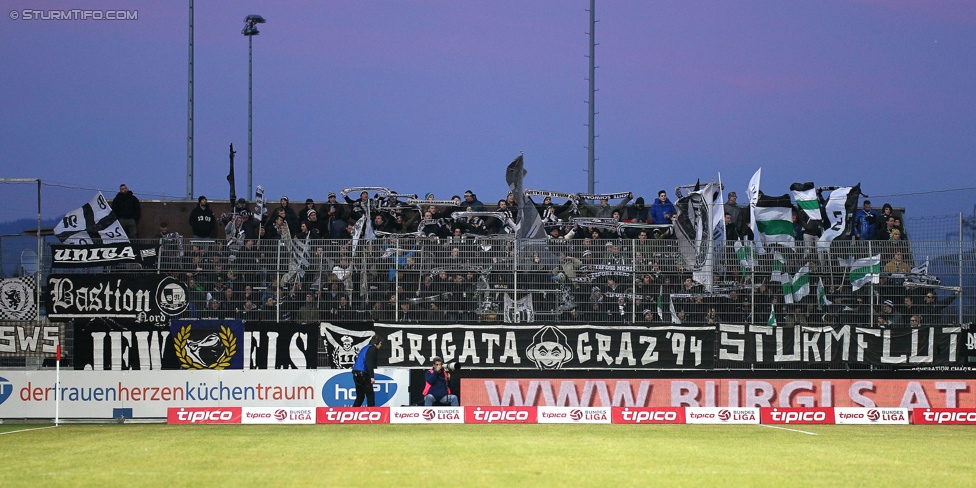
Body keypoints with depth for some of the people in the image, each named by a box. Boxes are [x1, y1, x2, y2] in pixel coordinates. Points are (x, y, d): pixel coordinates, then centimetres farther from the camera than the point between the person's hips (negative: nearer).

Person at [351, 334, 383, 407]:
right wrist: (371, 377, -22)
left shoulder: (365, 348, 20)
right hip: (363, 374, -9)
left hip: (356, 374, 9)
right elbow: (369, 363, -18)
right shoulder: (372, 349, -7)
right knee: (370, 394, -2)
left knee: (360, 396, 14)